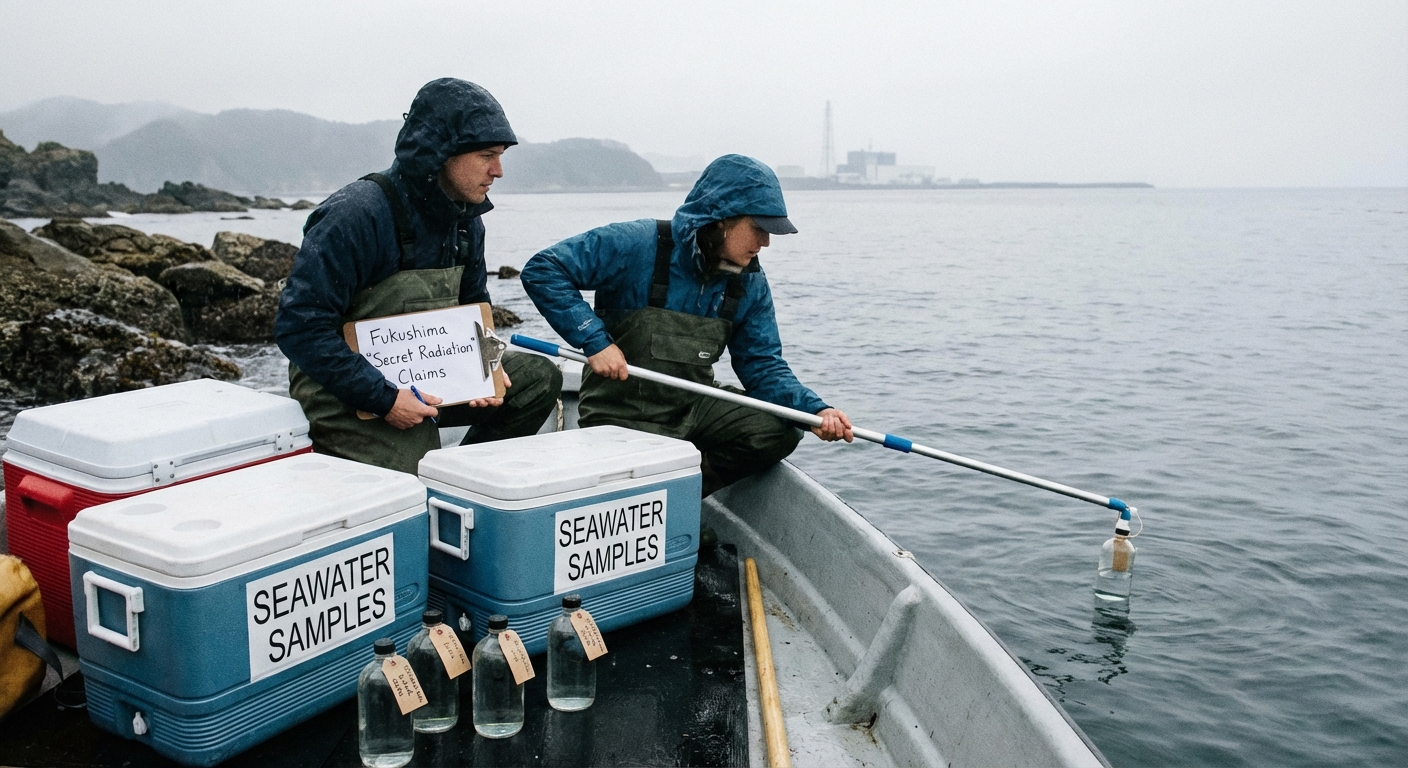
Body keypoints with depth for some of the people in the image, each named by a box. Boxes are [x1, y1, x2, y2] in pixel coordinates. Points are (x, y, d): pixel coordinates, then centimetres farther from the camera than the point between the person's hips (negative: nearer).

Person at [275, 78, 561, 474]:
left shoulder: (465, 218, 2)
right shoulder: (356, 215, -23)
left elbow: (473, 307, 16)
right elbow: (299, 325, -25)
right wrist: (384, 398, -27)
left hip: (427, 379, 8)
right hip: (348, 398, -8)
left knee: (539, 378, 0)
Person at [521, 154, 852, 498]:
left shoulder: (749, 282, 0)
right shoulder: (636, 245, -18)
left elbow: (763, 365, 1)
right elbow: (542, 270, -19)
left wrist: (816, 410, -17)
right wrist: (595, 340, -27)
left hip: (695, 406, 5)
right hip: (622, 414, -5)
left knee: (778, 431, -17)